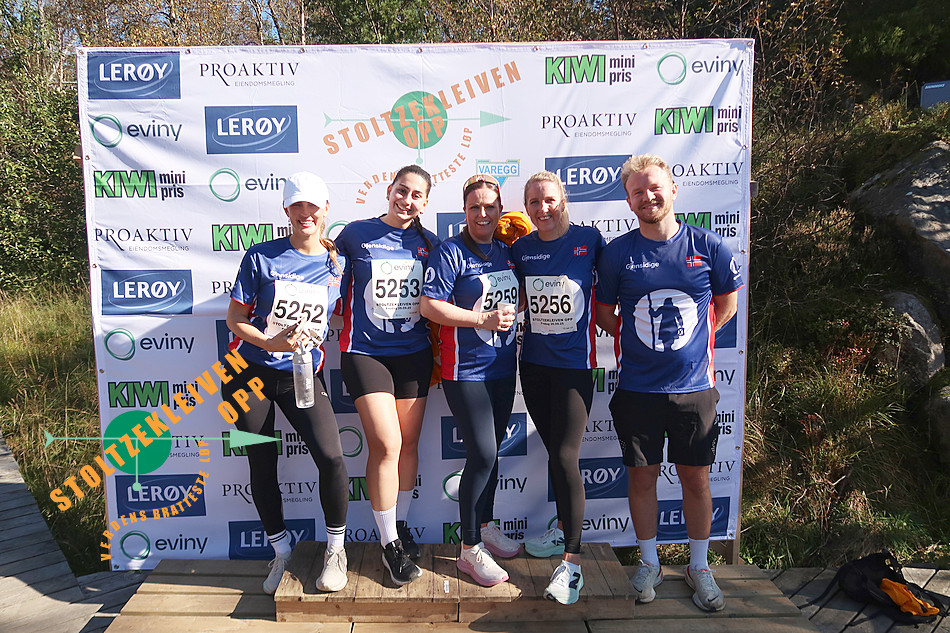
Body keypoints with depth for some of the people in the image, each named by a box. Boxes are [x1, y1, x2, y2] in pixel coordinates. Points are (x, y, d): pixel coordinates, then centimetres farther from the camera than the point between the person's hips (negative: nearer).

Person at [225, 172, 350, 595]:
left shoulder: (339, 263, 1)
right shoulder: (261, 257, -4)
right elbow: (235, 318, -3)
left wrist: (312, 343, -6)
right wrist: (272, 343, -18)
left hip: (302, 375, 0)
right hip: (252, 373, 0)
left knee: (330, 456, -17)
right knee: (262, 466, 8)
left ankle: (335, 549, 7)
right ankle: (281, 551, 30)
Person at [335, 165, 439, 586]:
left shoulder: (429, 243, 7)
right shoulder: (356, 234, -1)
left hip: (414, 353, 4)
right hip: (365, 352, -3)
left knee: (408, 443, 10)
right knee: (386, 445, -9)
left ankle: (401, 525, 31)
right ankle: (389, 544, 8)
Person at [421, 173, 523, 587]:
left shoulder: (506, 251, 11)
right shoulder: (451, 253, -9)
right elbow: (428, 306, -16)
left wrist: (511, 312, 2)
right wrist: (482, 320, -19)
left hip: (503, 367, 7)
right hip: (465, 370, -7)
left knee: (490, 451, 16)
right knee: (482, 455, -8)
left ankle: (485, 526, 35)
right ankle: (470, 549, 7)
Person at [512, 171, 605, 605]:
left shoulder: (588, 239, -5)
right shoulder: (521, 249, 5)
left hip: (574, 364, -4)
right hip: (533, 364, 4)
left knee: (565, 457, -9)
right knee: (554, 452, 17)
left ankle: (572, 561, 0)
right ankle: (564, 528, 36)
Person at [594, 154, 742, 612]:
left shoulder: (708, 247, -3)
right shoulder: (617, 253, -3)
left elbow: (727, 302, 11)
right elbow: (603, 314, 8)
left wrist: (692, 340, 6)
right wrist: (638, 342, 2)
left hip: (695, 387, 0)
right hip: (637, 388, 0)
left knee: (695, 478, 11)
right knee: (642, 476, 10)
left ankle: (699, 567, 31)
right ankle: (649, 563, 31)